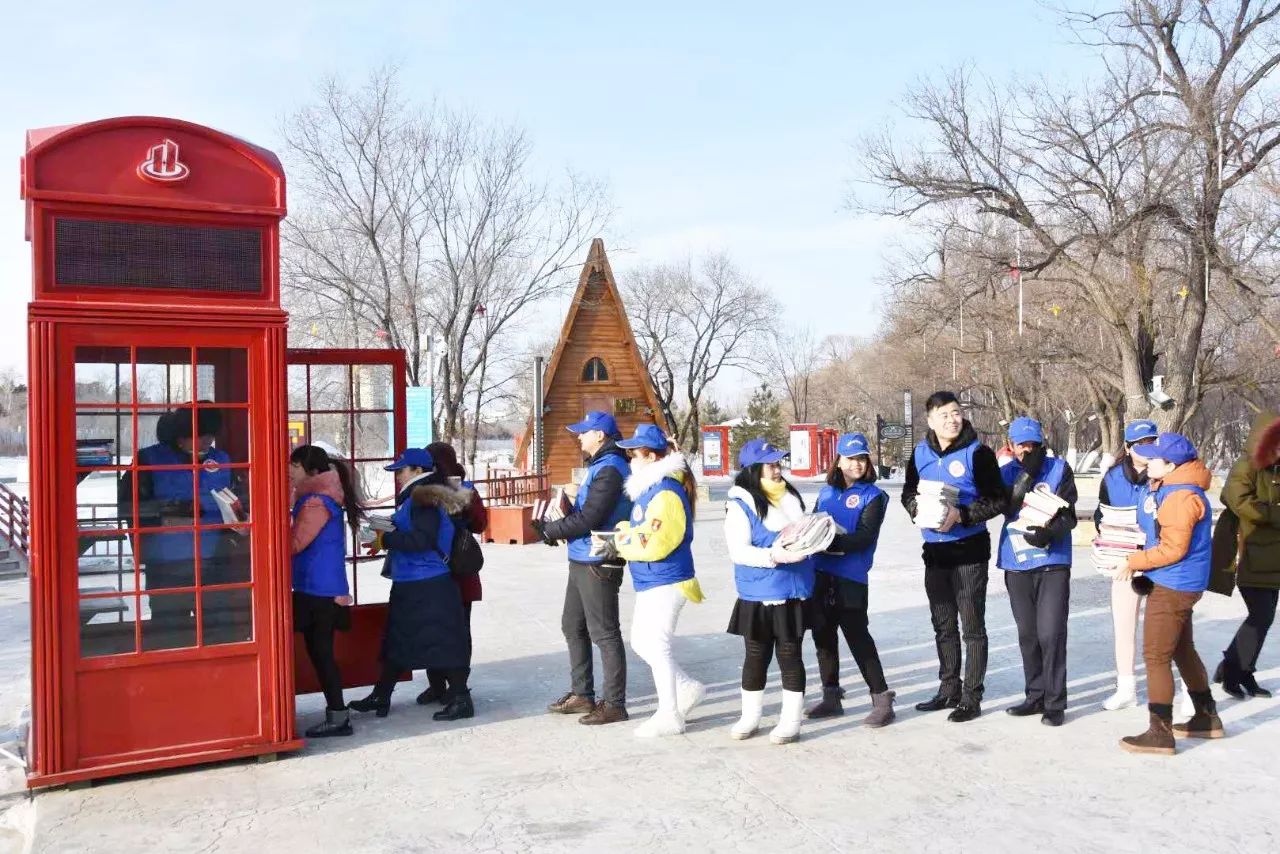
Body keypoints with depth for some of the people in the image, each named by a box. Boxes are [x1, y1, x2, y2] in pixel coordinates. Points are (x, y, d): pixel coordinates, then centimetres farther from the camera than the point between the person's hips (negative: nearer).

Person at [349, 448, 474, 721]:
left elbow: (421, 540, -26)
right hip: (409, 586, 11)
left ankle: (461, 699, 4)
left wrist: (386, 540, -16)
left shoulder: (425, 501, -16)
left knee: (441, 643, -4)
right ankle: (380, 696, 30)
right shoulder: (411, 500, 14)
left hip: (428, 588, -11)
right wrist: (386, 539, 9)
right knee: (396, 641, 18)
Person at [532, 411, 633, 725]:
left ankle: (614, 703, 7)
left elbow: (587, 519, -22)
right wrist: (556, 528, 4)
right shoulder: (598, 466, 15)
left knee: (604, 633, -3)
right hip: (582, 561, 11)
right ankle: (581, 694, 29)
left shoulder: (610, 470, -17)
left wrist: (549, 531, -10)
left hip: (598, 565, -11)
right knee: (573, 626, 18)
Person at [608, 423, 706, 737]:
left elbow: (653, 543, -27)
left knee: (656, 647, -1)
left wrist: (622, 543, -12)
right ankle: (688, 688, 29)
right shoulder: (649, 487, 12)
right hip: (649, 583, 10)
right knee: (641, 643, 17)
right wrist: (624, 532, 0)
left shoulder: (666, 493, -21)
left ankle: (670, 716, 12)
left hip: (665, 583, -10)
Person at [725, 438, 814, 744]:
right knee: (756, 656, 10)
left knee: (790, 654, 7)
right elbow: (738, 551, -16)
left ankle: (791, 720, 17)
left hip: (794, 594, 3)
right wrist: (773, 556, -28)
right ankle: (750, 717, 26)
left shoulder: (792, 497, 8)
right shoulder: (741, 504, -9)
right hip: (758, 596, -3)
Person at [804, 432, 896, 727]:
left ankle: (882, 700, 6)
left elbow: (865, 536, -15)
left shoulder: (873, 496, -4)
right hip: (821, 573, 6)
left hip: (851, 576, -6)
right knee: (823, 635, 14)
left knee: (857, 636, -5)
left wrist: (834, 543, -27)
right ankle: (831, 696, 28)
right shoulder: (827, 492, 12)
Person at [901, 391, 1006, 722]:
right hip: (935, 551, 6)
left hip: (969, 550, -5)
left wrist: (961, 515, -23)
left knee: (972, 626, 3)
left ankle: (971, 697, 11)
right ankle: (948, 689, 29)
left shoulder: (977, 453, -11)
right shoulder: (921, 454, 3)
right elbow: (908, 493, 13)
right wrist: (917, 508, -9)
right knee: (943, 626, 16)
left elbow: (998, 500, -11)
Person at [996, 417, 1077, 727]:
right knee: (1027, 633, 12)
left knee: (1050, 632, -9)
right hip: (1016, 565, 3)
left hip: (1052, 563, -3)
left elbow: (1068, 514, -7)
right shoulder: (1007, 472, 5)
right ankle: (1035, 696, 24)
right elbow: (1008, 507, -11)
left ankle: (1055, 702, 2)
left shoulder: (1059, 469, -2)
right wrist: (1026, 472, -19)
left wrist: (1050, 532, -25)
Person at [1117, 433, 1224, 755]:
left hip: (1173, 587, -11)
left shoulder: (1181, 496, -21)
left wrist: (1134, 562, -14)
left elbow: (1173, 549, -22)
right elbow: (1147, 525, 15)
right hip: (1176, 585, 11)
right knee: (1183, 651, 22)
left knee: (1156, 656, -6)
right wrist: (1150, 489, 6)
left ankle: (1160, 732, -1)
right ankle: (1207, 717, 35)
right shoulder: (1165, 488, 10)